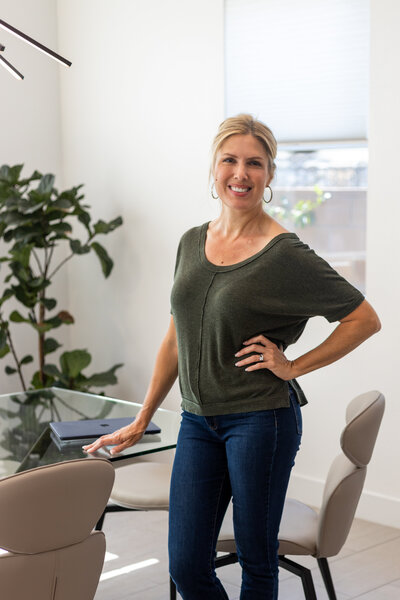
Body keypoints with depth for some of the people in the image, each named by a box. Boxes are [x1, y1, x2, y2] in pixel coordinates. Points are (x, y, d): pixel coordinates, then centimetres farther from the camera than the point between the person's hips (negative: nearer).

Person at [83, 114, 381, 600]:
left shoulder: (285, 255, -10)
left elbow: (365, 319, -4)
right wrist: (141, 421, 17)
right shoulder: (192, 243, 7)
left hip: (261, 418, -5)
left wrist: (293, 366, -9)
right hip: (198, 419, 5)